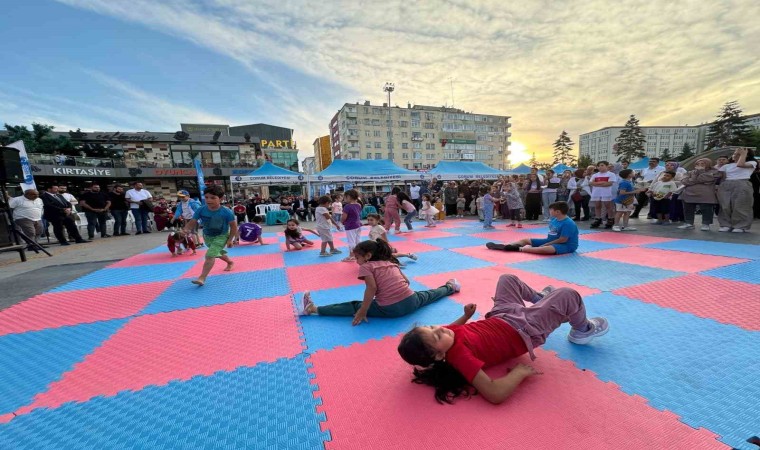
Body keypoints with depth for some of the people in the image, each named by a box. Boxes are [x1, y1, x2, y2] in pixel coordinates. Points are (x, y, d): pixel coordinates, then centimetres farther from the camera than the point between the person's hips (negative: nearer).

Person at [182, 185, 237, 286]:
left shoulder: (226, 212, -27)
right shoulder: (201, 210, -18)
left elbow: (233, 226, -16)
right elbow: (192, 222, -14)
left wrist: (230, 239, -16)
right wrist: (186, 229, -35)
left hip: (221, 237, -5)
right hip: (207, 236, 6)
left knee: (210, 255, -21)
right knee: (217, 253, 26)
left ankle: (202, 278, -15)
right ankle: (230, 262, 55)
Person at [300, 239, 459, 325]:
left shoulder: (366, 266, -2)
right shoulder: (391, 263, 16)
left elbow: (372, 288, -17)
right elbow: (406, 281, 18)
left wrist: (363, 312, -15)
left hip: (390, 309, -6)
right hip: (411, 302, 6)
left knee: (354, 307, -2)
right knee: (426, 295, 33)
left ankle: (314, 309, -5)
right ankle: (450, 287, 54)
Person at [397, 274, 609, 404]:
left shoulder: (452, 333, -15)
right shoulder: (460, 356, -37)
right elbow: (495, 394, -42)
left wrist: (466, 315, 1)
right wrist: (519, 372, -30)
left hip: (502, 317, 7)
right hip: (525, 330, -7)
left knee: (508, 279, 25)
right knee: (568, 295, -2)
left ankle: (539, 298, 51)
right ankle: (583, 330, 31)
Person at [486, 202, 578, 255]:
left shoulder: (568, 223, -22)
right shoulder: (554, 219, 4)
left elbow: (563, 240, -22)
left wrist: (544, 244, -19)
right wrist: (545, 242, 1)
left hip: (566, 245, -9)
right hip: (551, 241, 10)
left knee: (544, 249, -43)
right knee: (525, 240, 3)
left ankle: (520, 249, -34)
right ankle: (502, 246, -10)